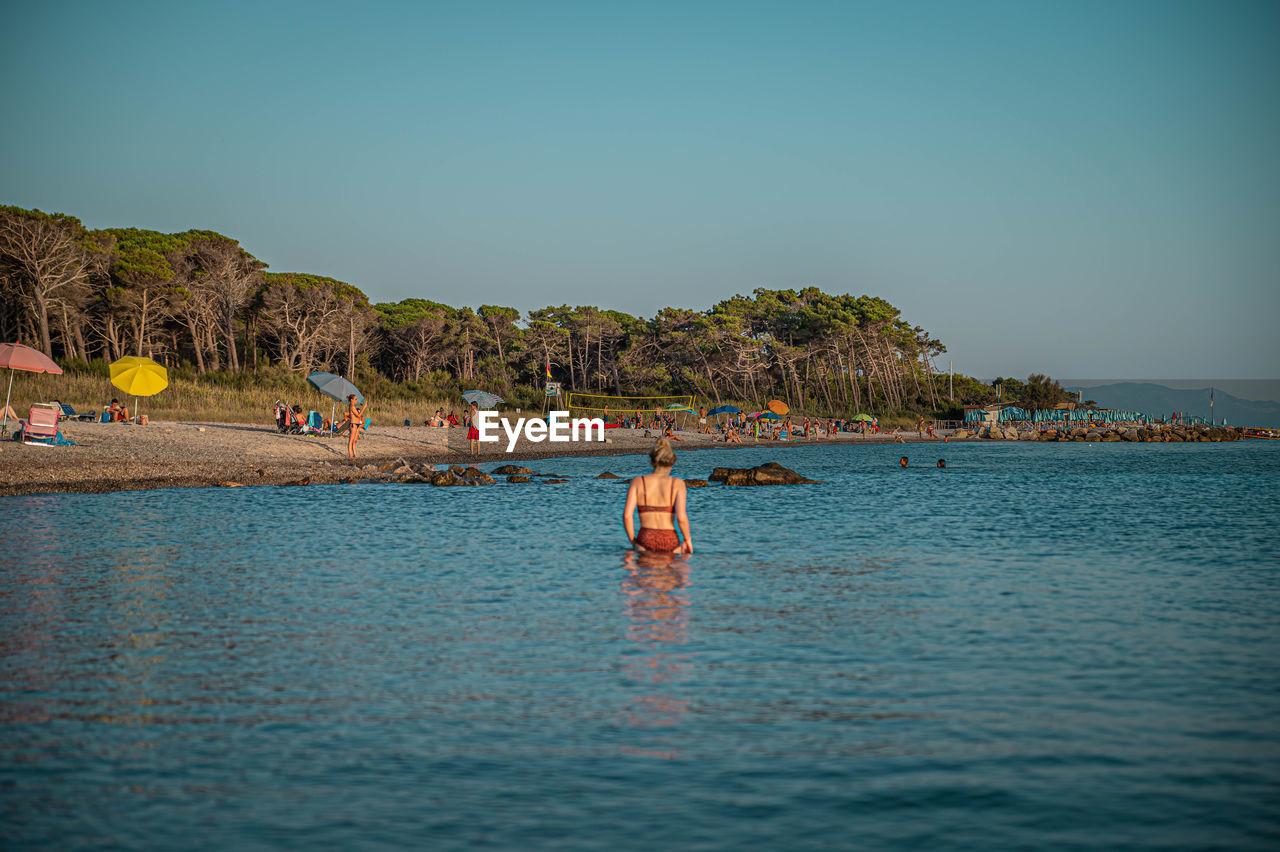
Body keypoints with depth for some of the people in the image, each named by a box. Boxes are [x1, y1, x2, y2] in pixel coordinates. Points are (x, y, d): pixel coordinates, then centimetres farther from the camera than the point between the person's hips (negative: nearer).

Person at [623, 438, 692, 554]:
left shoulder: (638, 482, 7)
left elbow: (627, 515, -3)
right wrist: (687, 540, 7)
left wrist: (633, 542, 9)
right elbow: (681, 517, -9)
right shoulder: (677, 483, 3)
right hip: (670, 542, -1)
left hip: (645, 540, 1)